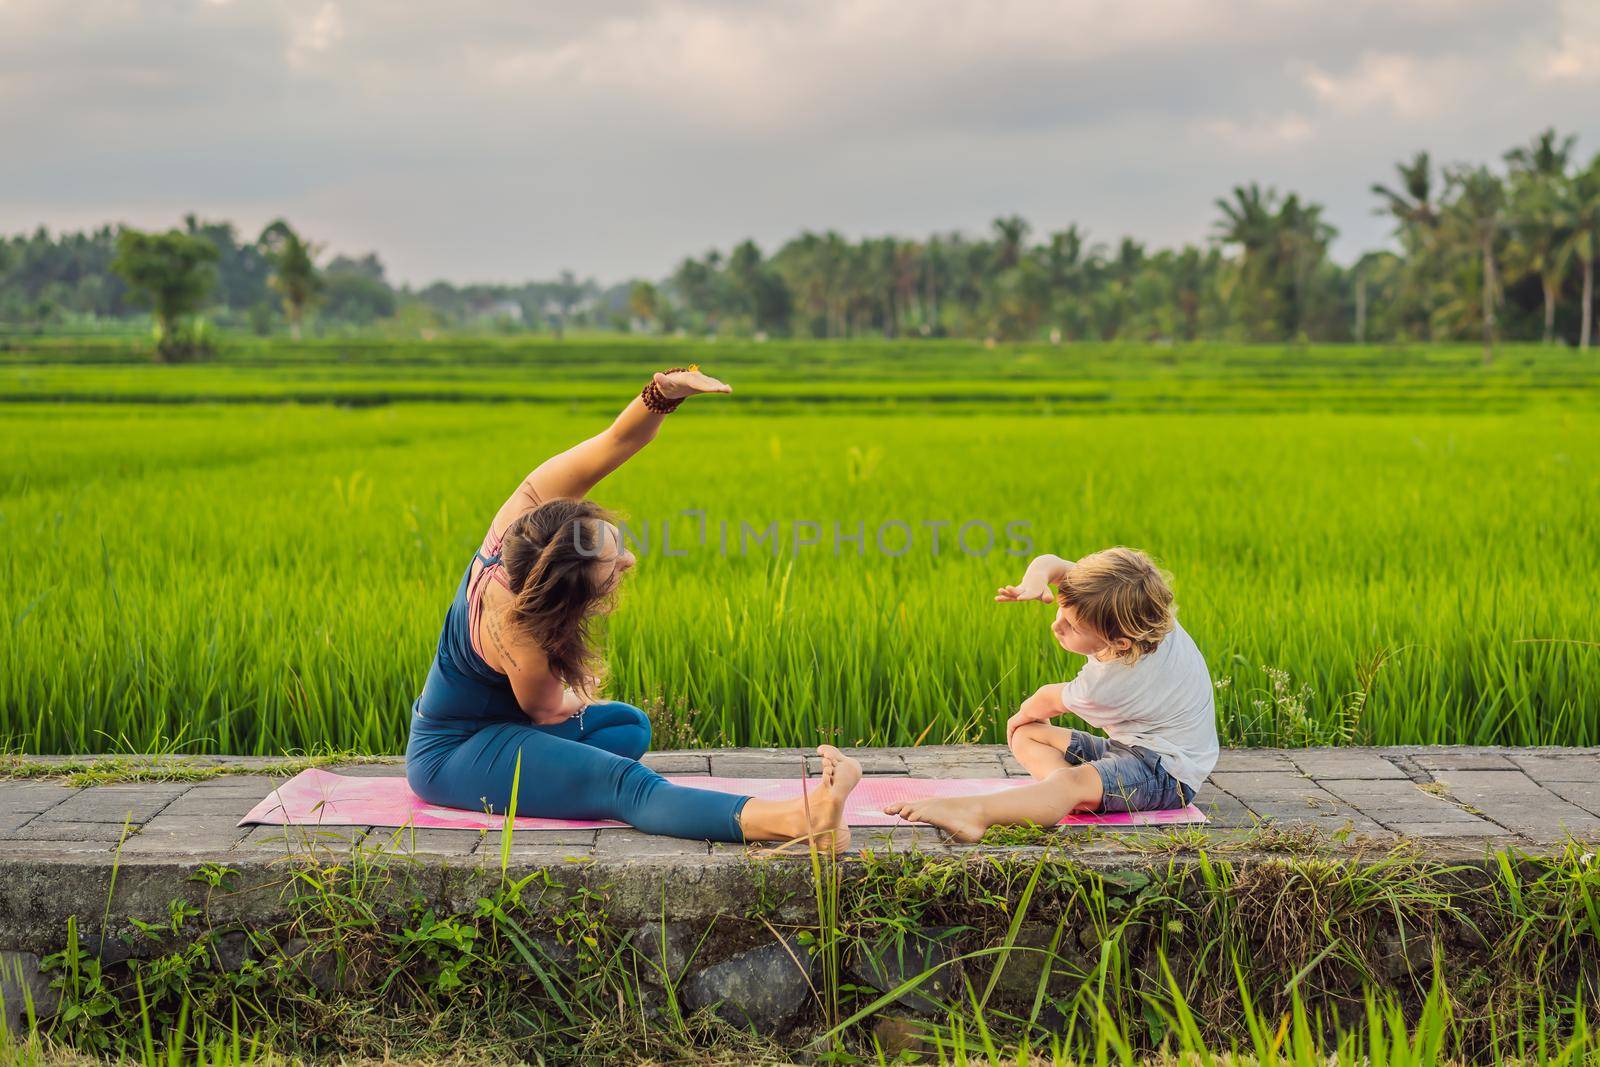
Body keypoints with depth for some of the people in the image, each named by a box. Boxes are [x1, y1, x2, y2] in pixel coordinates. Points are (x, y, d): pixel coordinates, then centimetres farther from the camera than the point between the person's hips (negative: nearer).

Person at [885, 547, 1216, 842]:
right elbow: (1052, 564, -1)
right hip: (1129, 747, 11)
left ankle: (973, 812, -66)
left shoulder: (1108, 683, -29)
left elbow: (1049, 701, -7)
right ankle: (1079, 793, -25)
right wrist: (1035, 579, -25)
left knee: (1074, 781, -41)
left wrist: (1024, 712, 15)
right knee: (1026, 735, 5)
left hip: (1169, 771, -11)